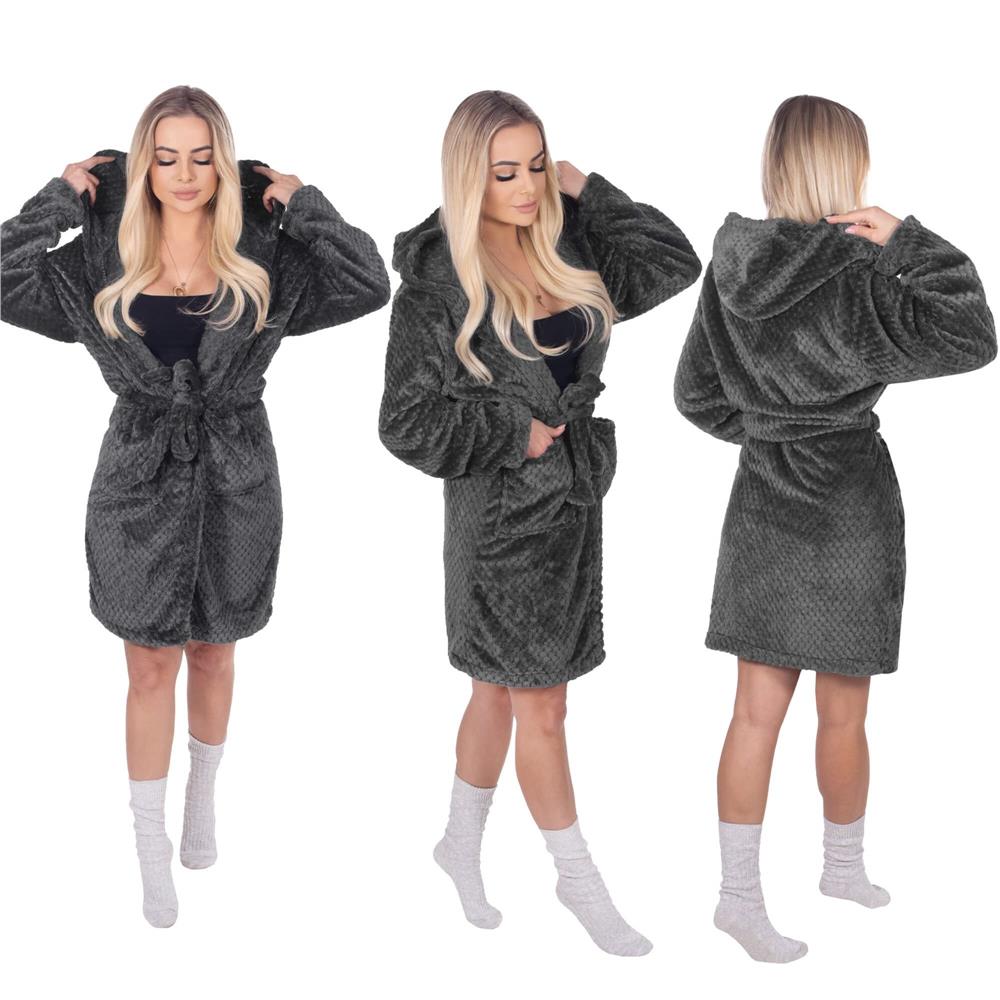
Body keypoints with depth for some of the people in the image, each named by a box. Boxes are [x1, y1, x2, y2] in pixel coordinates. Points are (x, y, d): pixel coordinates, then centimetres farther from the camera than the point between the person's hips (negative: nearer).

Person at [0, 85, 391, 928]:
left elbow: (368, 286, -14)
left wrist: (301, 203, -9)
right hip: (140, 480, -1)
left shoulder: (264, 261, -4)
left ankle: (203, 798, 42)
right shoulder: (104, 262, -3)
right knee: (151, 668, 6)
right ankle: (152, 850, 18)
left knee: (213, 654, 17)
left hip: (235, 480, 1)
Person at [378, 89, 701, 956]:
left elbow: (675, 264, 3)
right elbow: (408, 423, -15)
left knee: (503, 690, 19)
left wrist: (585, 192, -1)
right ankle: (579, 878, 22)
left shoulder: (564, 251, 2)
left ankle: (462, 843, 37)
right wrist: (515, 436, -13)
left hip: (572, 497, 6)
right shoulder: (437, 284, -15)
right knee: (542, 708, 5)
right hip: (502, 512, -6)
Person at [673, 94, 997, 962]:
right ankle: (844, 867, 31)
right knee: (843, 714, 12)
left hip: (764, 499, 6)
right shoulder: (850, 280, -18)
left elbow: (696, 393, 9)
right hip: (846, 502, -5)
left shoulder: (734, 267, 0)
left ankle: (739, 893, 13)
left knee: (756, 712, 8)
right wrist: (906, 240, -16)